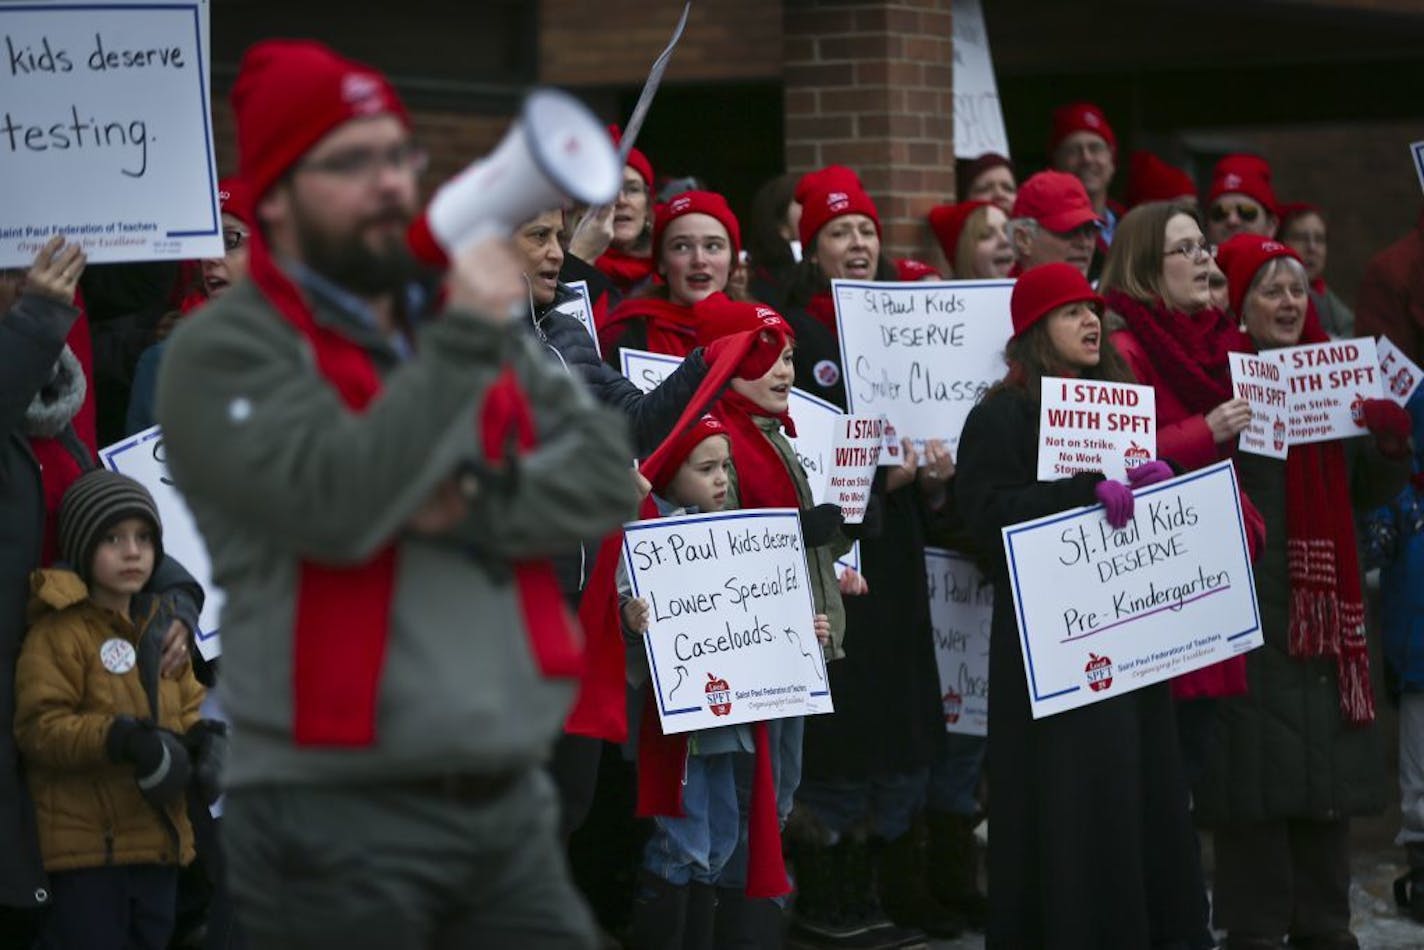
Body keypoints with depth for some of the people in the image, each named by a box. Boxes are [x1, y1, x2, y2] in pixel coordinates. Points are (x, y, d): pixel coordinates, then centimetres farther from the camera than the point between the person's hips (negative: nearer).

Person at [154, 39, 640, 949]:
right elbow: (337, 504, -21)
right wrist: (463, 345, -19)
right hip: (337, 821, -6)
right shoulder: (226, 353, -6)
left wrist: (477, 509, -12)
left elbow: (608, 473, 4)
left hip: (512, 806, 6)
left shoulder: (483, 325, 15)